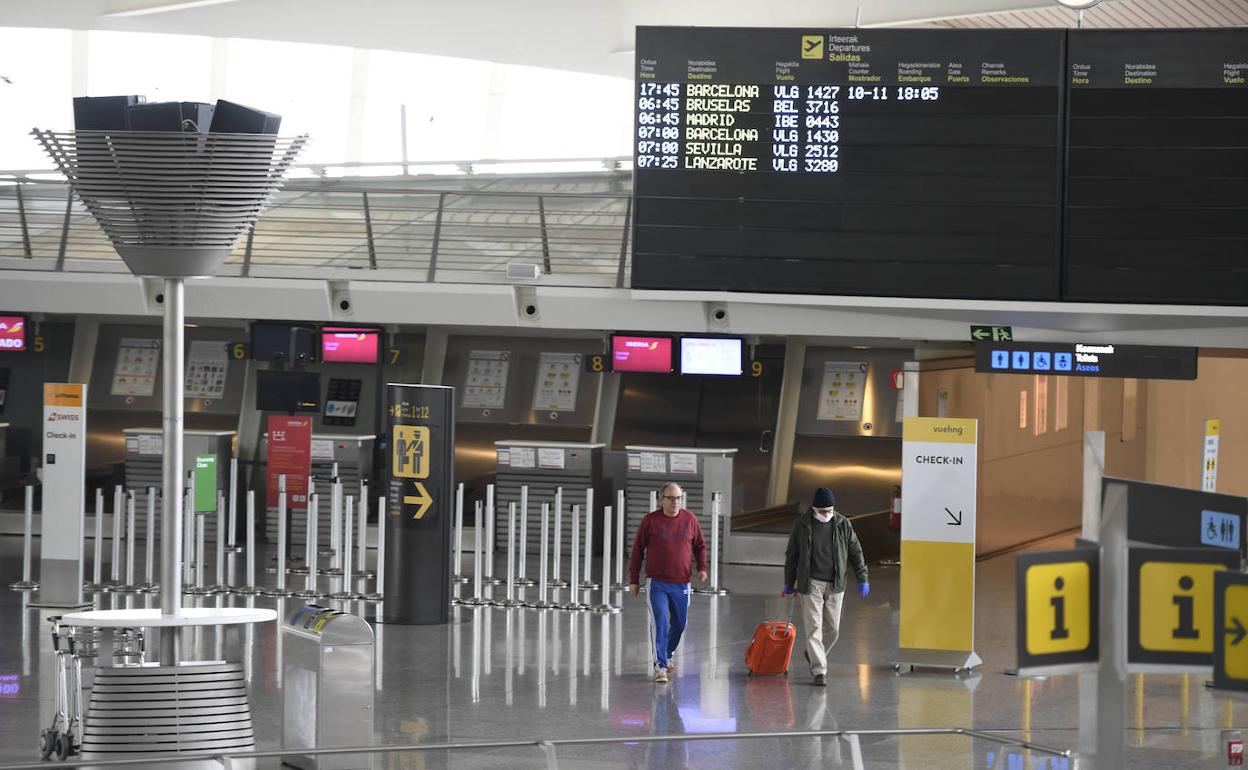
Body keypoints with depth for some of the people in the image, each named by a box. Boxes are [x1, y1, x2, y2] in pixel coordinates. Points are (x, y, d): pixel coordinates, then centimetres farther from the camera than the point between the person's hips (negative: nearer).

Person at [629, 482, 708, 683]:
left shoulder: (690, 519, 4)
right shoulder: (650, 521, -4)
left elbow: (700, 545, 15)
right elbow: (637, 550, 3)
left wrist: (702, 567, -2)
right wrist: (634, 579, 2)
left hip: (682, 584, 3)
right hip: (657, 583, -3)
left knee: (679, 624, 13)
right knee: (660, 623, -13)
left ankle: (667, 654, 39)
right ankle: (660, 666, -11)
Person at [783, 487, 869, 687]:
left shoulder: (842, 524, 1)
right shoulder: (802, 524, -2)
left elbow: (855, 552, 8)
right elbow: (791, 555, 8)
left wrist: (862, 579, 4)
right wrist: (789, 582, 10)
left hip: (835, 585, 2)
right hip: (810, 584, -2)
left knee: (832, 629, 7)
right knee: (814, 627, -8)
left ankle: (813, 655, 33)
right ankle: (819, 671, -6)